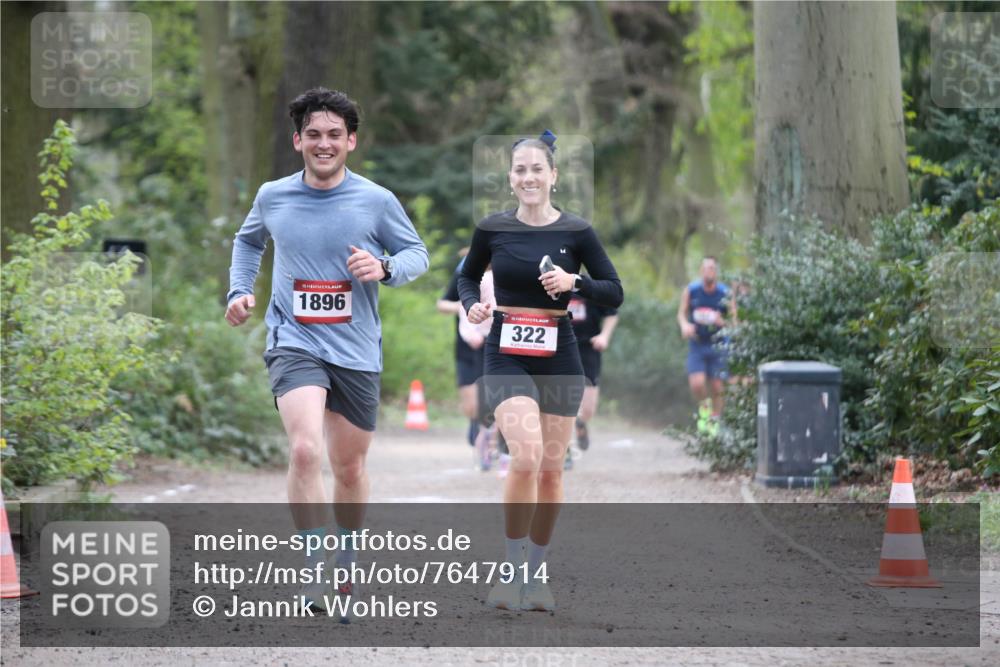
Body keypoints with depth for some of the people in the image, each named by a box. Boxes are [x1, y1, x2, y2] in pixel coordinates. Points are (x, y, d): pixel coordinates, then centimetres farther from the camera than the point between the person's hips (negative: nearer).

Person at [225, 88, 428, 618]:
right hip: (294, 342, -1)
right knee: (304, 449, -24)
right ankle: (315, 569, -17)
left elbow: (417, 253, 7)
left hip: (356, 351, 1)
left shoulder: (377, 201, -2)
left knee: (349, 467, 13)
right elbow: (249, 239, 24)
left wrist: (384, 267, -13)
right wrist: (239, 289, 9)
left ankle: (346, 567, 35)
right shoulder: (272, 197, 3)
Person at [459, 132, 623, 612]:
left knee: (550, 469, 6)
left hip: (559, 356, 2)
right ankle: (511, 570, -8)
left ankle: (536, 573, 22)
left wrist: (575, 282, -14)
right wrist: (471, 304, -5)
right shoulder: (492, 229, -1)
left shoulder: (575, 232, -2)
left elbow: (615, 293, 3)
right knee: (526, 458, -20)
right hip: (507, 357, -2)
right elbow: (468, 275, 16)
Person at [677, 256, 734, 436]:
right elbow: (681, 313, 9)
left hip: (717, 345, 0)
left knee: (717, 388, 2)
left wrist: (722, 322, -22)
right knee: (696, 384, -16)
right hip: (696, 345, 0)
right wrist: (684, 325, -12)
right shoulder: (691, 291, -3)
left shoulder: (725, 293, -6)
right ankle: (704, 406, 15)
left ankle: (714, 422, 20)